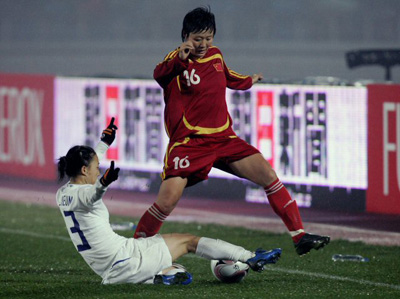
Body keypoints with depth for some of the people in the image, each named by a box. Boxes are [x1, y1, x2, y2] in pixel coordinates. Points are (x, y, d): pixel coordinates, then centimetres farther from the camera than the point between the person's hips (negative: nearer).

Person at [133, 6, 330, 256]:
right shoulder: (178, 60, -10)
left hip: (224, 139, 6)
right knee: (167, 202, -16)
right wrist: (179, 58, -52)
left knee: (269, 175, -6)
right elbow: (160, 75, -34)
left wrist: (249, 82, 50)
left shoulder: (215, 55, 10)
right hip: (188, 142, -6)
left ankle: (300, 237, 0)